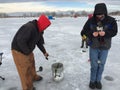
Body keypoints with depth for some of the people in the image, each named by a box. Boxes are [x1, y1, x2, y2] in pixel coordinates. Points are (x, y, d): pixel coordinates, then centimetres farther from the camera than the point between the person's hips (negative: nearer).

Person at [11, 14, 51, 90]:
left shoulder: (39, 30, 2)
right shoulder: (29, 27, -30)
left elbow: (39, 42, 13)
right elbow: (20, 41, -34)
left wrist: (44, 51, 14)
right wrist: (27, 52, -22)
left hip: (27, 50, 9)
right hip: (19, 51, -9)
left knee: (32, 64, 24)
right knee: (25, 70, 2)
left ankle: (33, 77, 49)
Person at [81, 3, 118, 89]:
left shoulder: (111, 20, -8)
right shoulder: (91, 20, -7)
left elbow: (114, 31, -8)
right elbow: (84, 31, -4)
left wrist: (105, 33, -28)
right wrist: (92, 33, -24)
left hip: (105, 47, 1)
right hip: (94, 46, 0)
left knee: (101, 64, 13)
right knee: (94, 64, 8)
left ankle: (98, 80, 34)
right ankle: (92, 80, 29)